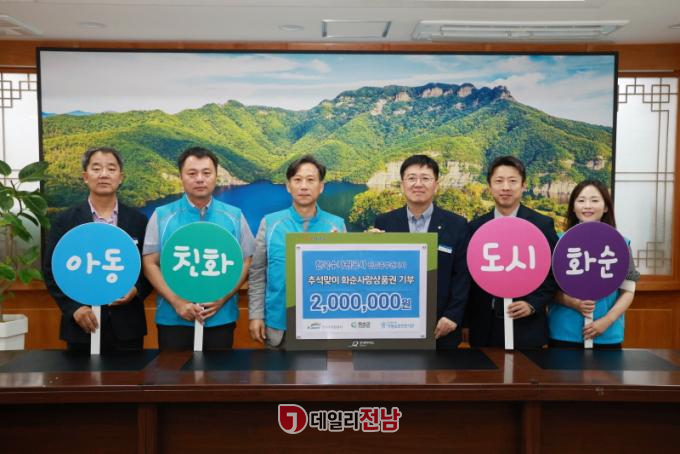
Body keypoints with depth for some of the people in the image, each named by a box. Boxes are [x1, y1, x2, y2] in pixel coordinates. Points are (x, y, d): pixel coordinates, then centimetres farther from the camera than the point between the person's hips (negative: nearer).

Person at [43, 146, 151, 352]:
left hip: (127, 326, 1)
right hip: (82, 325, 0)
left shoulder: (138, 220, 4)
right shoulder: (65, 220, 2)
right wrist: (73, 308, -10)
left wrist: (137, 290, -12)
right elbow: (51, 270, 2)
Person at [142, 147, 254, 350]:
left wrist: (222, 298, -10)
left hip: (221, 318, 1)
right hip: (173, 318, 0)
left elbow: (246, 261, 3)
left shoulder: (234, 216, 3)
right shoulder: (162, 216, 1)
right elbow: (150, 263, -1)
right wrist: (176, 302, -13)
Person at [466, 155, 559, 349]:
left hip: (526, 329, -2)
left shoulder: (543, 225, -1)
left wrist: (532, 305, -12)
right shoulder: (475, 227, 5)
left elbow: (554, 274, 1)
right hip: (484, 329, 2)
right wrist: (466, 322, 4)